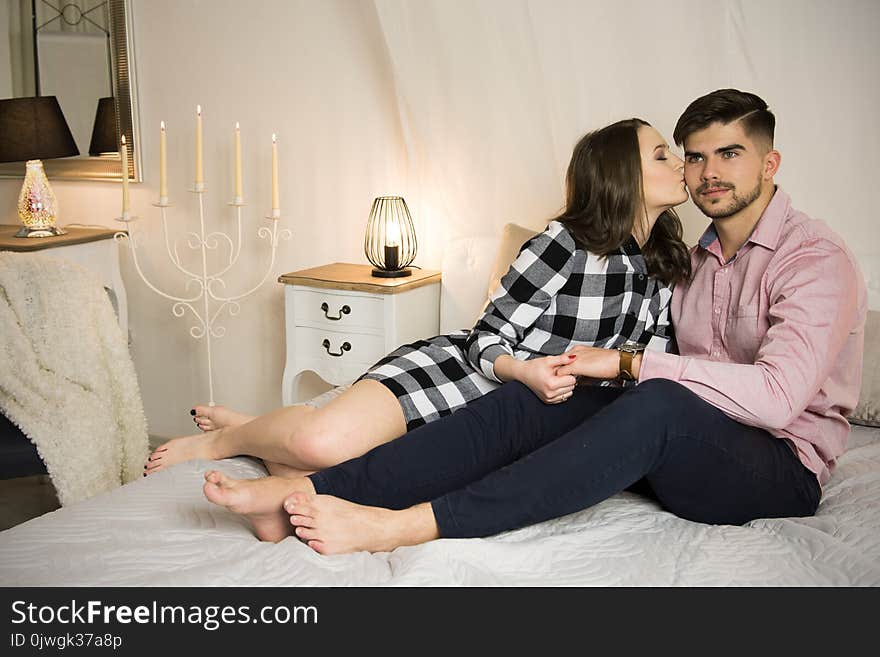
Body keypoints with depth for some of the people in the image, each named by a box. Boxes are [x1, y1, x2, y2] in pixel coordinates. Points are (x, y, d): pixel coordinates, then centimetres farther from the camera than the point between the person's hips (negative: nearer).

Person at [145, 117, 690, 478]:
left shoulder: (666, 269, 8)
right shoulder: (563, 243, -13)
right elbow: (488, 339, -10)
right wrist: (523, 369, -31)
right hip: (458, 369, -5)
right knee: (324, 442, -28)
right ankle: (226, 437, 5)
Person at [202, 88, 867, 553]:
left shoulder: (816, 256, -8)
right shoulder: (697, 259, 18)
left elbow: (777, 394, -22)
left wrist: (630, 363, -21)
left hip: (781, 466, -6)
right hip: (680, 447, 6)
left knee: (658, 404, -39)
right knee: (527, 400, -19)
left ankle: (404, 525, -43)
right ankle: (303, 495, -30)